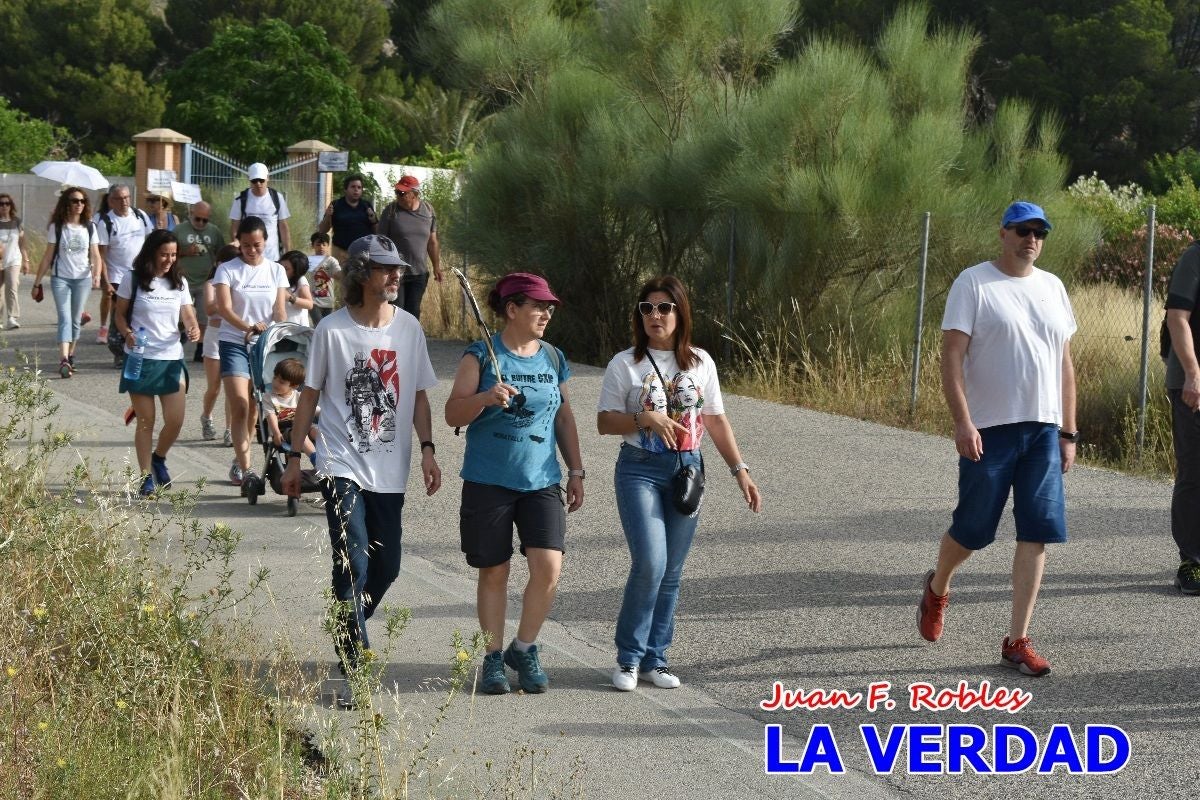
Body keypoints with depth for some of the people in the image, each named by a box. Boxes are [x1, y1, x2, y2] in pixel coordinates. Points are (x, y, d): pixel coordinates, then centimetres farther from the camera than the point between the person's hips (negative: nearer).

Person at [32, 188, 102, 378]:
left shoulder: (89, 227, 3)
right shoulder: (56, 227, -2)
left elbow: (95, 256, 2)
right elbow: (48, 256, 1)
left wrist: (97, 275, -17)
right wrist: (37, 282, 1)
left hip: (83, 279, 2)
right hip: (60, 278, -2)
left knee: (75, 320, 9)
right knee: (65, 319, -13)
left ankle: (70, 356, 22)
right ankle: (64, 361, -25)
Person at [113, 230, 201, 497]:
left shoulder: (179, 282, 8)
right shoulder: (133, 279, -2)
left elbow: (187, 315, 8)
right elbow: (119, 314, 3)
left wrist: (193, 328, -15)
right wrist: (127, 333, -17)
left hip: (172, 357, 3)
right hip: (140, 358, -3)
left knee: (176, 420, -2)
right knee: (146, 421, 1)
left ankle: (159, 458, 28)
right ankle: (146, 476, 12)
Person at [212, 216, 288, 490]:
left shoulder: (276, 271, 7)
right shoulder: (227, 270, -4)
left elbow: (280, 310, 1)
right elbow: (224, 308, -16)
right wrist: (248, 327, -33)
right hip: (234, 343, -3)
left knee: (253, 408, 10)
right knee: (240, 407, -14)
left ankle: (238, 463, 27)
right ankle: (246, 471, -18)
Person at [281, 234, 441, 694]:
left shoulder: (409, 328, 4)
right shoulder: (332, 329, -6)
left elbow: (419, 394, 11)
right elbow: (310, 395, 2)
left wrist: (427, 449, 1)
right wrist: (294, 457, 3)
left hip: (390, 470, 4)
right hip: (342, 466, -4)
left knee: (386, 567, 11)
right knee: (353, 566, -12)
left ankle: (347, 635, 37)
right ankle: (355, 671, -7)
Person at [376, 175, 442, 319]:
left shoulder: (428, 210, 4)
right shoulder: (391, 211, -6)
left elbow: (432, 243, 12)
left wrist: (436, 267, 13)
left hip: (419, 274, 3)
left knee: (413, 312, 8)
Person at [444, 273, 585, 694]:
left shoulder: (554, 359, 10)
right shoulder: (481, 356, -3)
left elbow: (565, 419, 18)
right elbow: (453, 414, -6)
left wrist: (576, 472, 16)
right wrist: (485, 398, -24)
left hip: (542, 481, 3)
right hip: (488, 482, -3)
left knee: (548, 566, -10)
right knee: (493, 572, 4)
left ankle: (524, 648, 9)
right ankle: (493, 656, 18)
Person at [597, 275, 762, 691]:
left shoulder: (700, 362, 7)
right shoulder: (625, 364, -2)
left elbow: (716, 420, 11)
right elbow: (605, 421, -2)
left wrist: (740, 470, 7)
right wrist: (645, 418, -18)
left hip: (687, 469, 3)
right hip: (640, 470, -3)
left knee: (671, 572, 6)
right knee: (650, 563, -16)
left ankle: (654, 658, 16)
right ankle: (629, 657, -1)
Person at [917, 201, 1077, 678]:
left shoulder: (1052, 288, 13)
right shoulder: (973, 283, -4)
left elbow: (1064, 364, 16)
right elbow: (951, 355, -10)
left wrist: (1068, 432, 13)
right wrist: (962, 422, -20)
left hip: (1044, 431, 5)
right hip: (990, 429, -5)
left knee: (1038, 535, -2)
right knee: (972, 530, 4)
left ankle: (1017, 642, 3)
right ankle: (937, 589, 37)